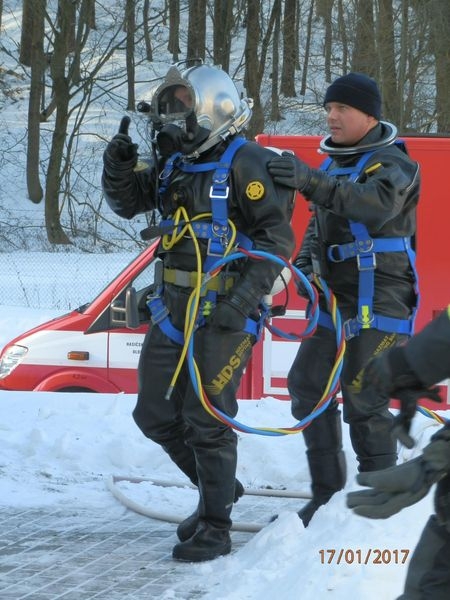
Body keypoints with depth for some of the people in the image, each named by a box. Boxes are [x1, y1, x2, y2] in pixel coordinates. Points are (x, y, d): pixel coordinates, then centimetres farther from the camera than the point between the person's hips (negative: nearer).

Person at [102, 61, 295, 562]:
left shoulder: (246, 163, -12)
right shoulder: (175, 163, 11)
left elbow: (277, 239, -15)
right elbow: (127, 201, 19)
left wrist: (242, 301, -23)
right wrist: (118, 165, -3)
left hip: (224, 313, -8)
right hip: (173, 309, 8)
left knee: (205, 421, -7)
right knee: (155, 416, 12)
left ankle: (215, 527, 6)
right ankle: (219, 490, 31)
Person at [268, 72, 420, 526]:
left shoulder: (392, 164, -11)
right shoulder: (335, 162, 15)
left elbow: (376, 205, -33)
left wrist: (312, 182, -44)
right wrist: (305, 260, 3)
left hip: (380, 299, -9)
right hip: (337, 298, 9)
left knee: (363, 399, -12)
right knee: (307, 384, 8)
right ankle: (327, 496, 17)